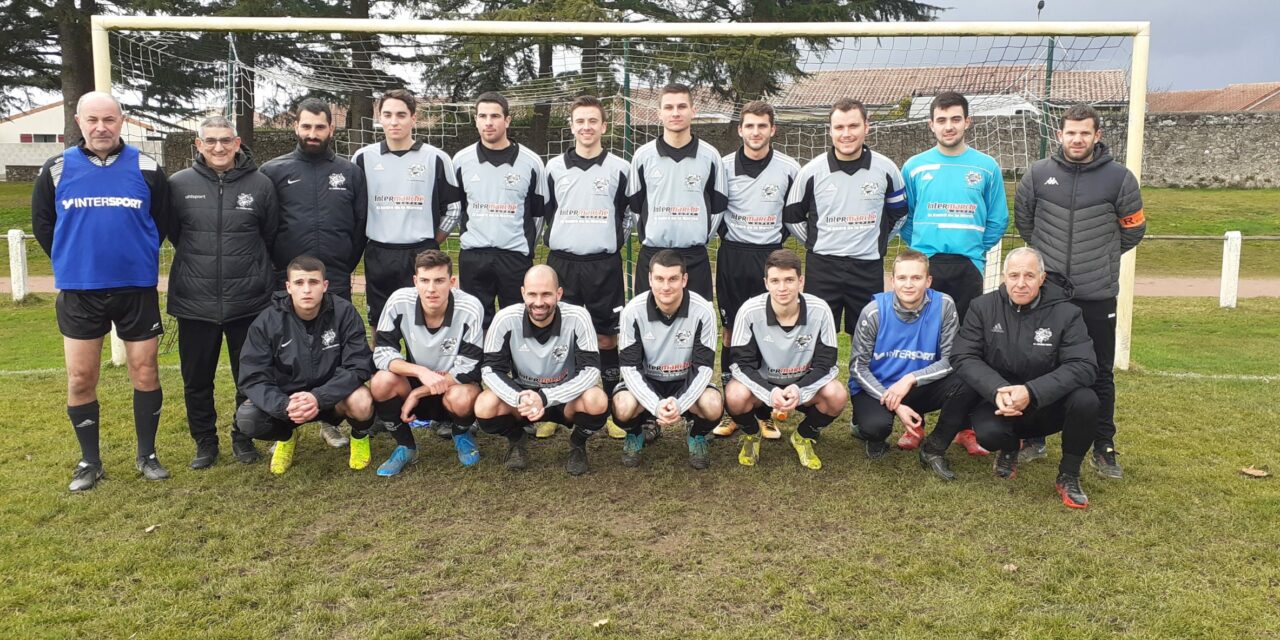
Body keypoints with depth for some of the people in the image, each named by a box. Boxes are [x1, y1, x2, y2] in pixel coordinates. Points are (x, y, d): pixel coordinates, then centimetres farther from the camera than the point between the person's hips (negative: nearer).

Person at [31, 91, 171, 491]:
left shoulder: (147, 170, -1)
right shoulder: (56, 170, 1)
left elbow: (163, 222, 8)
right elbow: (42, 224, 11)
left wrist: (138, 257, 8)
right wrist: (73, 262, 11)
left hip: (137, 288, -1)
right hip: (78, 292, 1)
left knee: (145, 373, 4)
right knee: (80, 379, 5)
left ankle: (147, 455, 19)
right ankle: (89, 460, 20)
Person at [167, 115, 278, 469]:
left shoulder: (261, 184, -2)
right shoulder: (179, 184, -1)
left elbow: (271, 236, 7)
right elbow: (172, 232, 11)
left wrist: (255, 272, 9)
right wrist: (199, 263, 12)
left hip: (249, 302, 0)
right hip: (194, 303, 1)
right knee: (197, 380, 11)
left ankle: (243, 437, 28)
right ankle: (204, 441, 28)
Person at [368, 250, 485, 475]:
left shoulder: (470, 309, -25)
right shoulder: (399, 301, -19)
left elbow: (467, 372, -22)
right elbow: (381, 353, -16)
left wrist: (416, 394, -22)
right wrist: (421, 371, -33)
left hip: (453, 386, -2)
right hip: (415, 381, 2)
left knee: (462, 398, -35)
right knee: (381, 382, -27)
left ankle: (461, 435, 3)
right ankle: (406, 447, -1)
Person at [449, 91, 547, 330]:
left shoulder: (531, 162, -2)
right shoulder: (461, 160, 3)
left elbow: (539, 210, 8)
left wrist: (525, 243, 10)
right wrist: (466, 233, 14)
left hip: (515, 256, -1)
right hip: (472, 257, 2)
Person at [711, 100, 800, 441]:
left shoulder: (789, 168, -1)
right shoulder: (723, 166, -1)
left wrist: (781, 233, 3)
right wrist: (724, 233, 3)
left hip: (770, 256, 0)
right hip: (732, 256, 0)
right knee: (732, 333, 4)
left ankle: (767, 412, 12)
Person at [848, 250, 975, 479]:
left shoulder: (944, 306, -12)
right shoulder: (874, 311, -15)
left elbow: (951, 360, -10)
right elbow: (857, 367, -11)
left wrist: (910, 379, -25)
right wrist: (895, 406, -20)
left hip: (919, 388, 2)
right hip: (875, 388, -2)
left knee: (966, 385, -24)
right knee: (876, 425, -34)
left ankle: (933, 451, -2)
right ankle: (873, 435, 8)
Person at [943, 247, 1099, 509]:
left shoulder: (1066, 313, -9)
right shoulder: (983, 307, -5)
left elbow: (1083, 366, -19)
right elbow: (964, 357, -11)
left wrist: (1032, 392, -33)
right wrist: (997, 390, -30)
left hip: (1049, 405, 0)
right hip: (998, 402, 0)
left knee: (1085, 400, -30)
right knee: (988, 434, -32)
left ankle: (1068, 476, -3)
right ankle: (1009, 449, 12)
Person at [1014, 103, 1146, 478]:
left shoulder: (1118, 178, -5)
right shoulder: (1039, 174, -2)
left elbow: (1133, 231, 7)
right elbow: (1022, 218, 14)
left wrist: (1102, 257, 13)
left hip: (1097, 296, -1)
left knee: (1100, 374, 9)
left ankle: (1104, 448, 21)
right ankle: (1034, 439, 25)